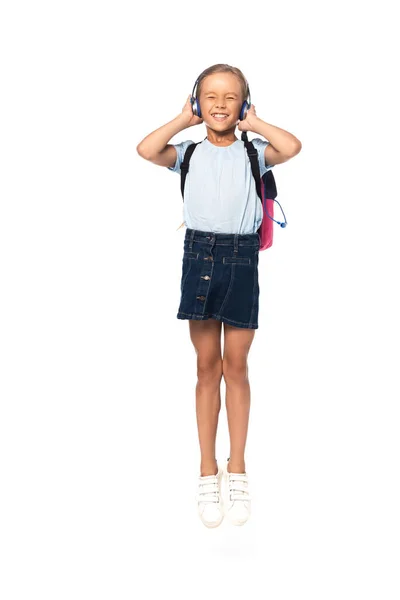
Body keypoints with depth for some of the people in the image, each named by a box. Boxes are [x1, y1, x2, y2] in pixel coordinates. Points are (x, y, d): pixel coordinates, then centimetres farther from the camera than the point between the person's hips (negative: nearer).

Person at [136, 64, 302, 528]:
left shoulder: (254, 151, 6)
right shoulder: (190, 151, 6)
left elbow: (292, 147, -14)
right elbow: (146, 150, -12)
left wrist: (253, 123, -1)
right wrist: (184, 120, -1)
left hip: (241, 258, 0)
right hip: (199, 255, 1)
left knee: (236, 366, 6)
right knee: (207, 367, 7)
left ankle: (236, 470, 16)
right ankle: (208, 471, 15)